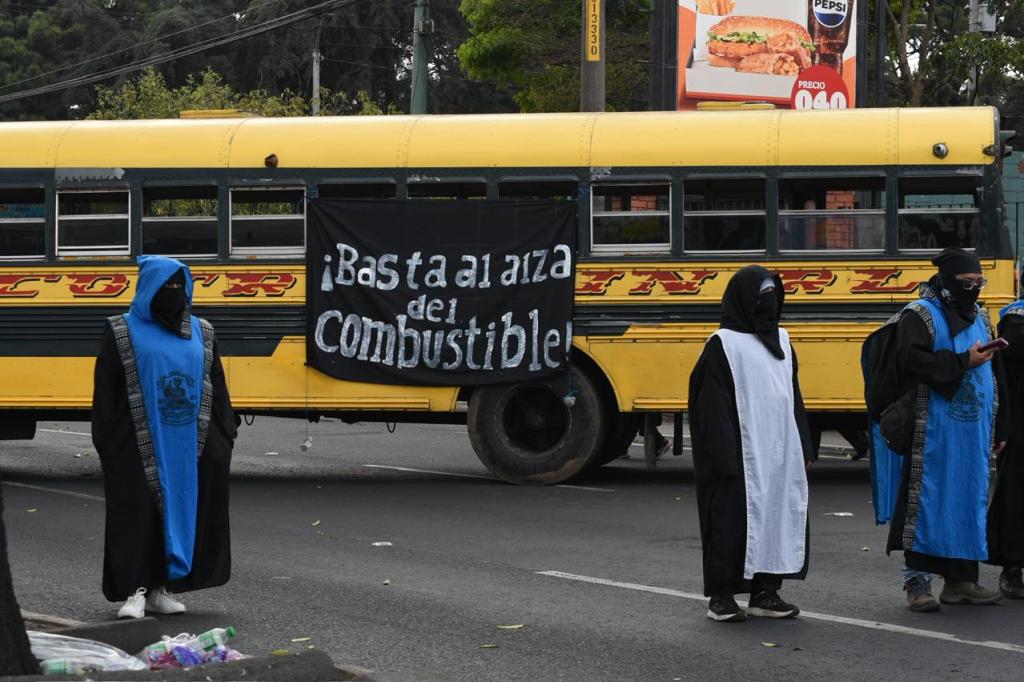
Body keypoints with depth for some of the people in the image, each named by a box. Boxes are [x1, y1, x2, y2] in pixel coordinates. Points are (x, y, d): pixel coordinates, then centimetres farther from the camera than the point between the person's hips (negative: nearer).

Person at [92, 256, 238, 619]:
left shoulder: (201, 333, 13)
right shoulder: (123, 332, 2)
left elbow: (217, 388, 15)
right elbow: (105, 390, -1)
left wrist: (224, 435, 8)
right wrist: (107, 443, -7)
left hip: (188, 444, 4)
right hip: (140, 445, -4)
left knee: (180, 508, 5)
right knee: (139, 513, -6)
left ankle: (159, 588, 13)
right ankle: (135, 590, -2)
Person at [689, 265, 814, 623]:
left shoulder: (780, 340, 14)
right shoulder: (723, 345, -7)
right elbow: (713, 408, -10)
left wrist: (804, 449, 14)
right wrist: (726, 459, -17)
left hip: (780, 454, 7)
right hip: (741, 456, -7)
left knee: (781, 516, 8)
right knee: (733, 520, -2)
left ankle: (765, 593, 17)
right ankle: (721, 596, 6)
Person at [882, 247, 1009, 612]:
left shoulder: (980, 317, 16)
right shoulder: (919, 315, -5)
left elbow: (995, 374, 19)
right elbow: (913, 360, -20)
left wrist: (999, 425, 15)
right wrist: (962, 362, -19)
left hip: (974, 431, 7)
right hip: (935, 430, -7)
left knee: (970, 497, 8)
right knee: (929, 498, -6)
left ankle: (961, 579, 14)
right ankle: (917, 579, -1)